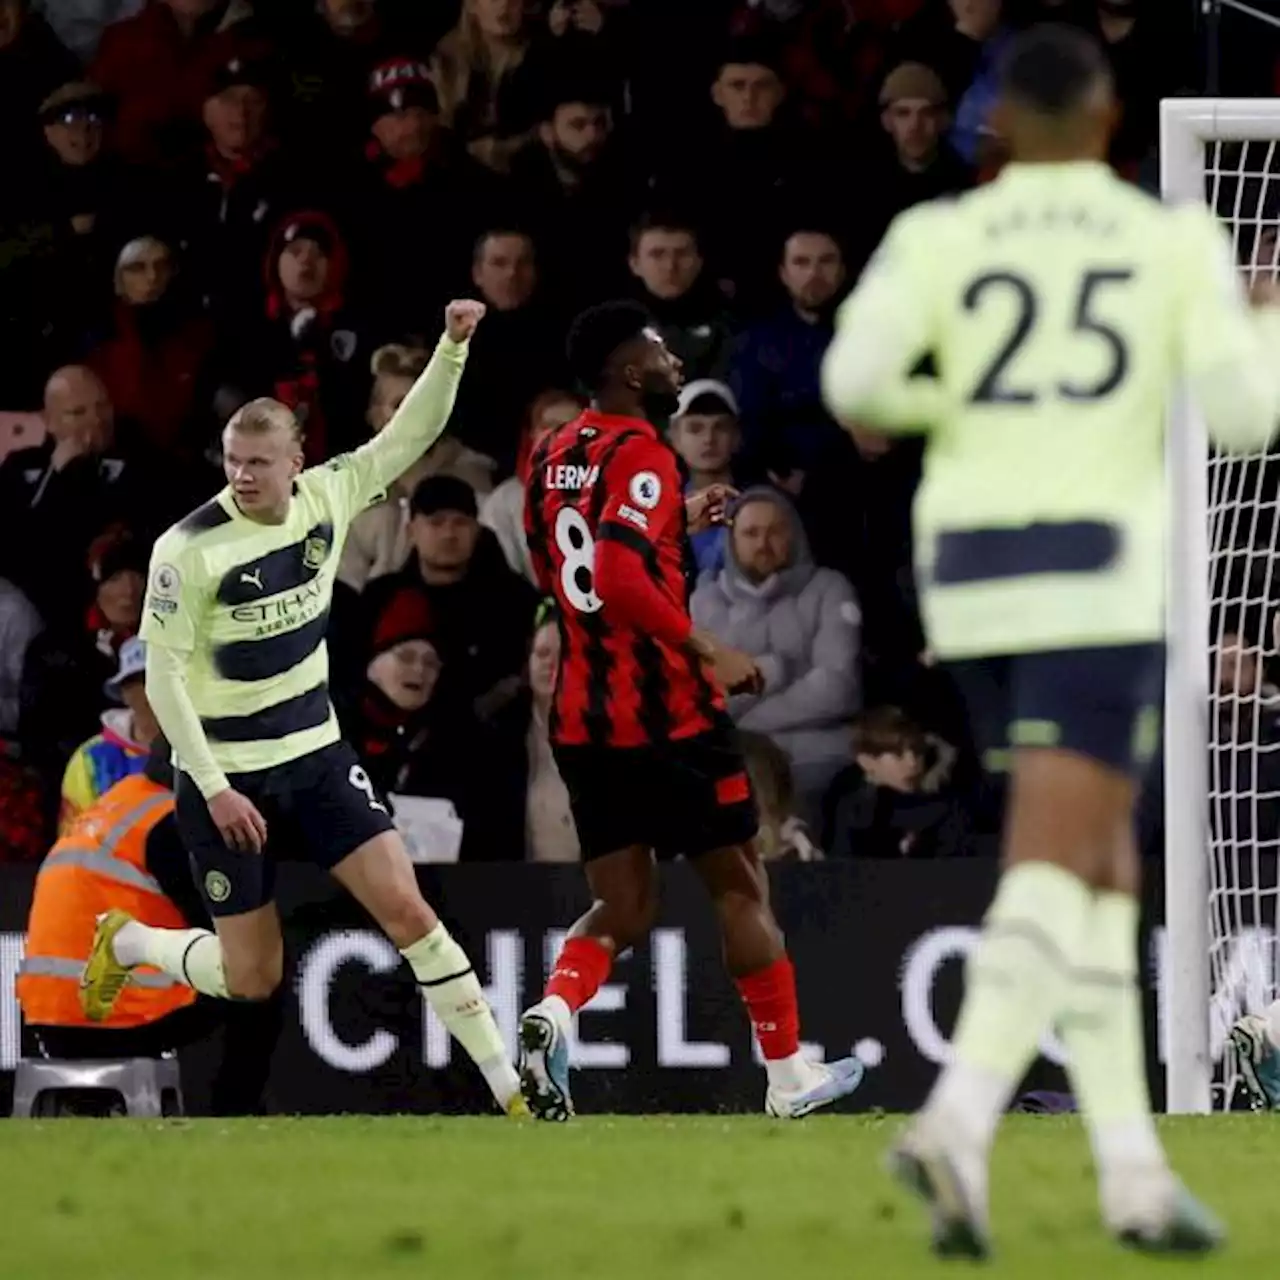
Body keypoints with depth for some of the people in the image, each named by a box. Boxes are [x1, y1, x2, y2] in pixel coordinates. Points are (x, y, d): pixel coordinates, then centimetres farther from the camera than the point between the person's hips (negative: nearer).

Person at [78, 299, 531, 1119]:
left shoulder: (327, 497, -6)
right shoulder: (188, 549, -19)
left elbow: (413, 433, -2)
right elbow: (162, 679, -15)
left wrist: (453, 347, -18)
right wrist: (215, 788, -18)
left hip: (315, 755, 4)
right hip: (225, 774, -4)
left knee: (408, 910, -8)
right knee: (253, 980, 2)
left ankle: (509, 1088, -5)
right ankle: (124, 944, 32)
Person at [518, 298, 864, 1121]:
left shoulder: (555, 457, 11)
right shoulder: (641, 455, -15)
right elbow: (619, 576, -28)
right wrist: (706, 650, -21)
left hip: (584, 718, 7)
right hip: (667, 712, -7)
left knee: (624, 908, 8)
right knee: (741, 888, 9)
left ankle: (554, 1010, -21)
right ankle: (788, 1074, 16)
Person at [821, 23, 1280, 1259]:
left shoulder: (935, 237, 5)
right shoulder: (1175, 239, 1)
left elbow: (852, 379, -11)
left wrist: (932, 408, 14)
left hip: (970, 572, 4)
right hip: (1098, 572, -4)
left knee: (1104, 862, 16)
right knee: (1052, 877, -11)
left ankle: (1132, 1167, 10)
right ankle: (956, 1126, -35)